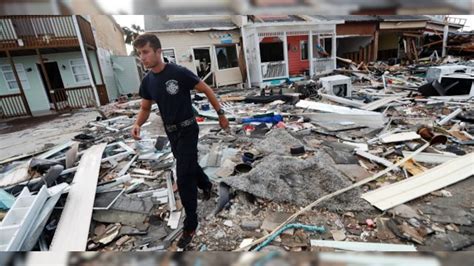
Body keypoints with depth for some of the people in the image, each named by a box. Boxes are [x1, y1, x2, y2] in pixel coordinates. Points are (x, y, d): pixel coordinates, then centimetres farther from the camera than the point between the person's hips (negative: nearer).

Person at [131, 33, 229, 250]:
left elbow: (207, 90, -9)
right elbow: (145, 108, 10)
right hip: (171, 132, 7)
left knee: (184, 177, -6)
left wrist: (221, 114, -6)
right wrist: (137, 124, -11)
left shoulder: (179, 73, -18)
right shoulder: (147, 81, 1)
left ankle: (190, 225, 11)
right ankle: (206, 185, 55)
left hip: (187, 130, -6)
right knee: (189, 165, 24)